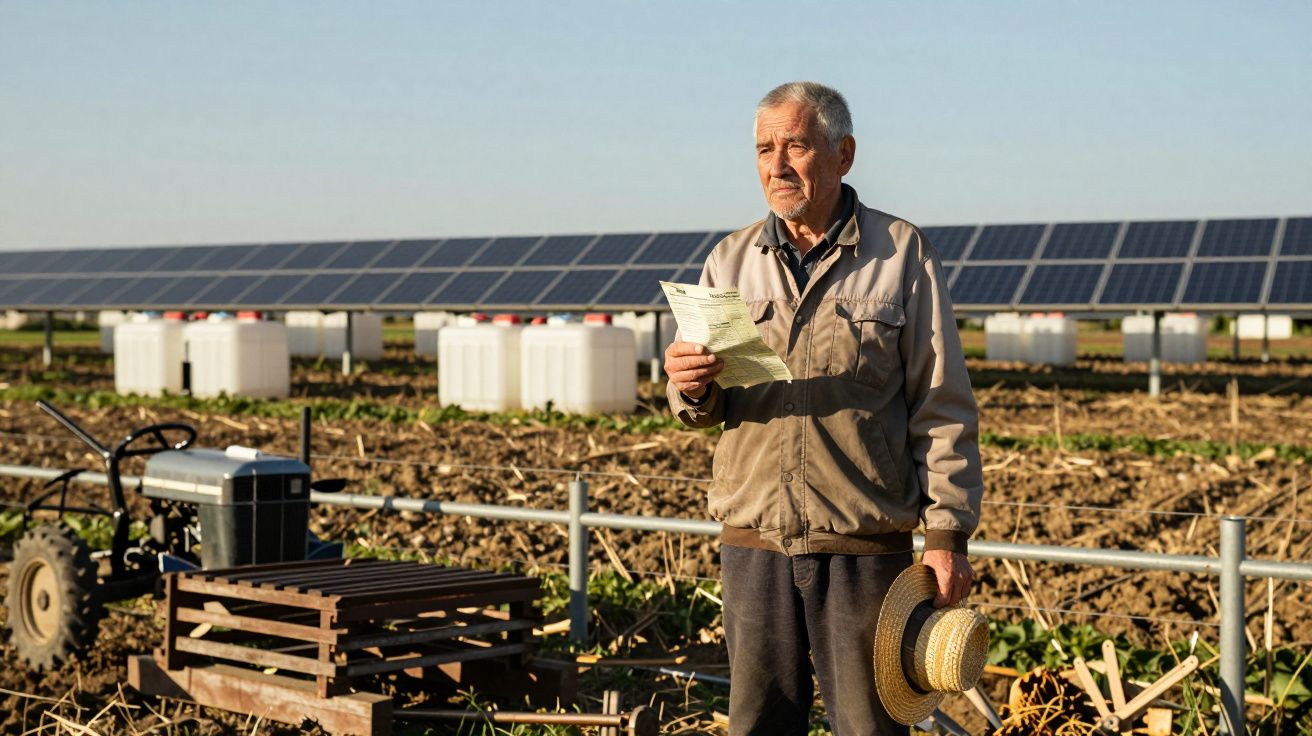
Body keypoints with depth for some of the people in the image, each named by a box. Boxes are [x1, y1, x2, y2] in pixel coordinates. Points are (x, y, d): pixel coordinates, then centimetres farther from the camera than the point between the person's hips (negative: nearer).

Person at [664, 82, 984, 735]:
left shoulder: (902, 254, 0)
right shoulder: (730, 262, 9)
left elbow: (942, 408, 0)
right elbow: (701, 408, 11)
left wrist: (947, 533, -4)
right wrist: (693, 390, -13)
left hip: (864, 547, -3)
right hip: (753, 543, 3)